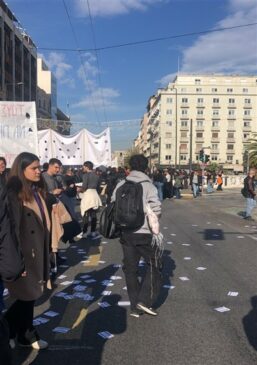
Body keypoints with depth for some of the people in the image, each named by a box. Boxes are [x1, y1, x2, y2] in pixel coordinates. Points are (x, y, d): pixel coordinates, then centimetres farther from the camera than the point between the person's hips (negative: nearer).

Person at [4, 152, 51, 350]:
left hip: (37, 252, 7)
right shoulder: (15, 193, -15)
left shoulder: (36, 190, 10)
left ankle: (26, 335, 32)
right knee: (26, 296, 7)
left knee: (30, 295, 16)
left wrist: (45, 253, 14)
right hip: (25, 254, -7)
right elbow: (12, 228, -19)